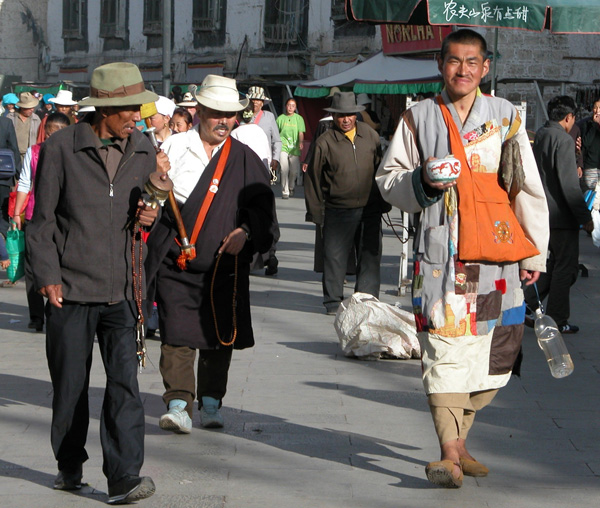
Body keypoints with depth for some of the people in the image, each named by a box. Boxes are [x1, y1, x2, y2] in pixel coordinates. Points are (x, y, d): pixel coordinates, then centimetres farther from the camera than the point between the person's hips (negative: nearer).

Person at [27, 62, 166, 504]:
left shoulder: (143, 150, 7)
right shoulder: (61, 148, -5)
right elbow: (42, 219, 0)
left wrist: (148, 216, -1)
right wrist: (47, 276, -8)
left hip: (122, 290, 2)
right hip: (71, 289, -2)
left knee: (125, 382, -10)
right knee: (70, 384, 8)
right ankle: (70, 466, 28)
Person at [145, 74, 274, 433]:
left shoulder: (244, 158, 7)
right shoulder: (175, 148, 6)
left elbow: (262, 205, 4)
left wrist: (245, 231, -13)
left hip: (224, 265, 1)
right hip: (176, 264, -1)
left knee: (219, 339, 8)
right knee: (177, 337, -10)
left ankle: (211, 404, 23)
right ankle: (179, 406, -12)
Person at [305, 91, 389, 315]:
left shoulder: (369, 135, 7)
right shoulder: (325, 142, -4)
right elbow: (312, 179, 2)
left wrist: (383, 202, 16)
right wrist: (315, 211, 1)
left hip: (370, 210, 3)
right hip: (339, 211, -3)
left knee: (370, 255, 5)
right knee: (334, 257, 0)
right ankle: (333, 302, 11)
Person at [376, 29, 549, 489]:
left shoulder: (505, 115, 10)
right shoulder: (418, 118, 8)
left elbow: (529, 187, 11)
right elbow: (388, 179, 12)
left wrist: (534, 253, 8)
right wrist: (422, 181, -10)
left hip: (497, 254, 2)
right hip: (440, 252, -2)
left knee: (493, 354, 4)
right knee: (444, 349, -12)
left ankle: (458, 441, 22)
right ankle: (451, 455, -14)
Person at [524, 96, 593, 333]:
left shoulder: (540, 135, 8)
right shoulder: (563, 140, -19)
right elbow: (569, 184, -21)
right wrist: (585, 217, -16)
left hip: (543, 213, 9)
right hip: (561, 215, -9)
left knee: (553, 262, 20)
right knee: (565, 267, 2)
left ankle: (526, 304, 14)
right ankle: (556, 320, 8)